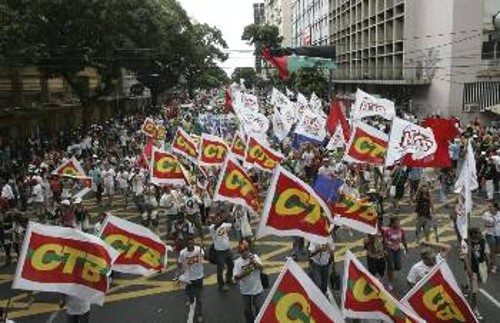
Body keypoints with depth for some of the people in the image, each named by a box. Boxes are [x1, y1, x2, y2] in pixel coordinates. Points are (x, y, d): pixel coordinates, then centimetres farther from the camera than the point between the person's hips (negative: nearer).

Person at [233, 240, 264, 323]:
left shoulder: (254, 257, -6)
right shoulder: (238, 262, -9)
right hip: (245, 291, 0)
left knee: (260, 309, 7)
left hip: (258, 289, 0)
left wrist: (254, 262, -30)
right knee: (247, 310, 15)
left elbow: (262, 268, -16)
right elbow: (235, 278, -11)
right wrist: (244, 273, -27)